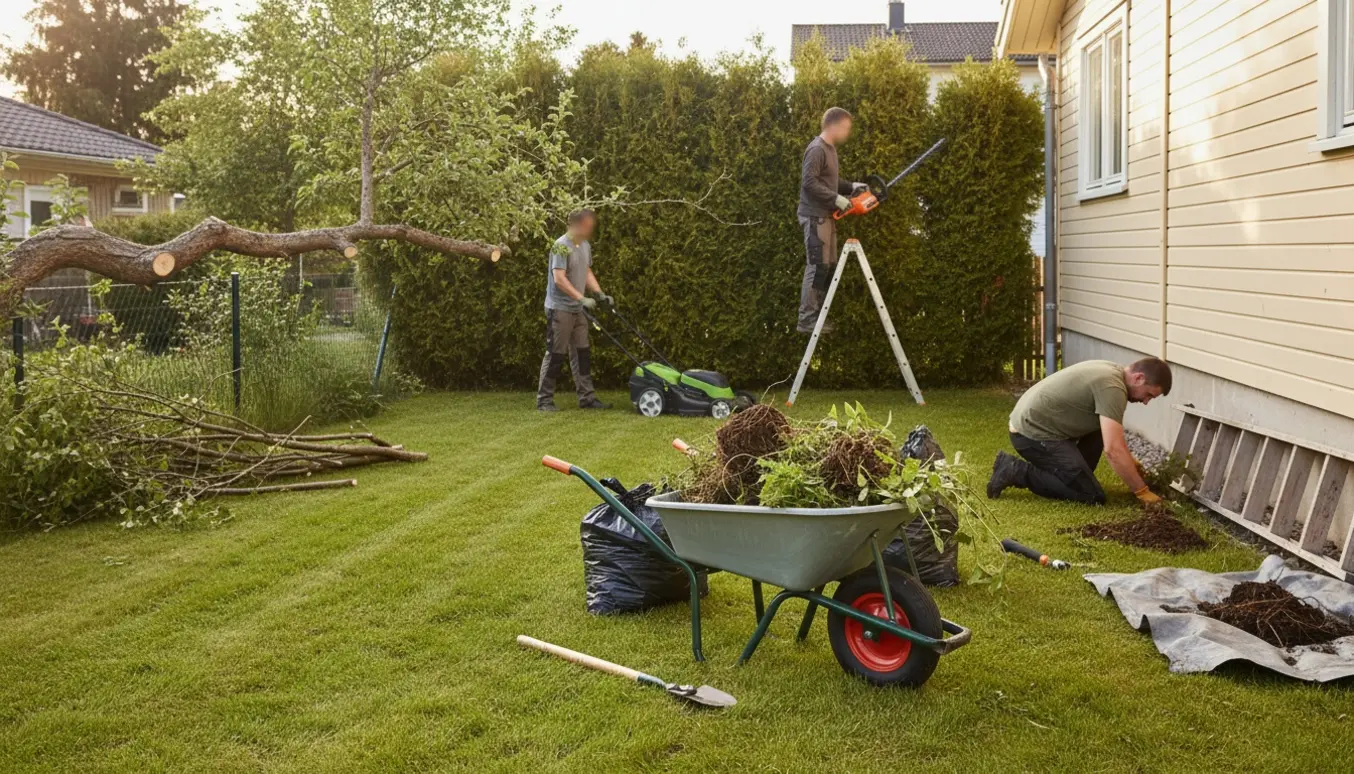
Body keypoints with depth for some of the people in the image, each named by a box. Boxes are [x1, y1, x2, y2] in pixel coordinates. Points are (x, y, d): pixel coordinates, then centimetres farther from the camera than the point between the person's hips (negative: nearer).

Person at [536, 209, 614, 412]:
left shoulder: (585, 246, 11)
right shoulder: (561, 246, -16)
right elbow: (559, 279, -23)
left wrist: (600, 294, 5)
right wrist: (582, 298, -29)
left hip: (578, 310, 8)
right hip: (560, 309, -8)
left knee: (582, 354, 9)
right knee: (556, 355, -5)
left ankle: (587, 397, 14)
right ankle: (544, 400, 2)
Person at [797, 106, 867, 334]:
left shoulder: (830, 149, 16)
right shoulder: (817, 149, -15)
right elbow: (809, 182, -23)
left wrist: (851, 187, 9)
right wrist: (836, 199, -20)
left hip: (826, 216, 10)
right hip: (815, 216, -10)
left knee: (829, 266, 11)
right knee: (818, 266, -11)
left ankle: (817, 315, 16)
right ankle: (807, 319, -9)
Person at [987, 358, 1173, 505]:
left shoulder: (1112, 371, 11)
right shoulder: (1112, 386, -21)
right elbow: (1113, 450, -25)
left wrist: (1131, 462, 20)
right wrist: (1142, 491, -17)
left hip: (1032, 421, 11)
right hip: (1033, 433, -11)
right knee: (1091, 496, -9)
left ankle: (1076, 476, 17)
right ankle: (1017, 471, -6)